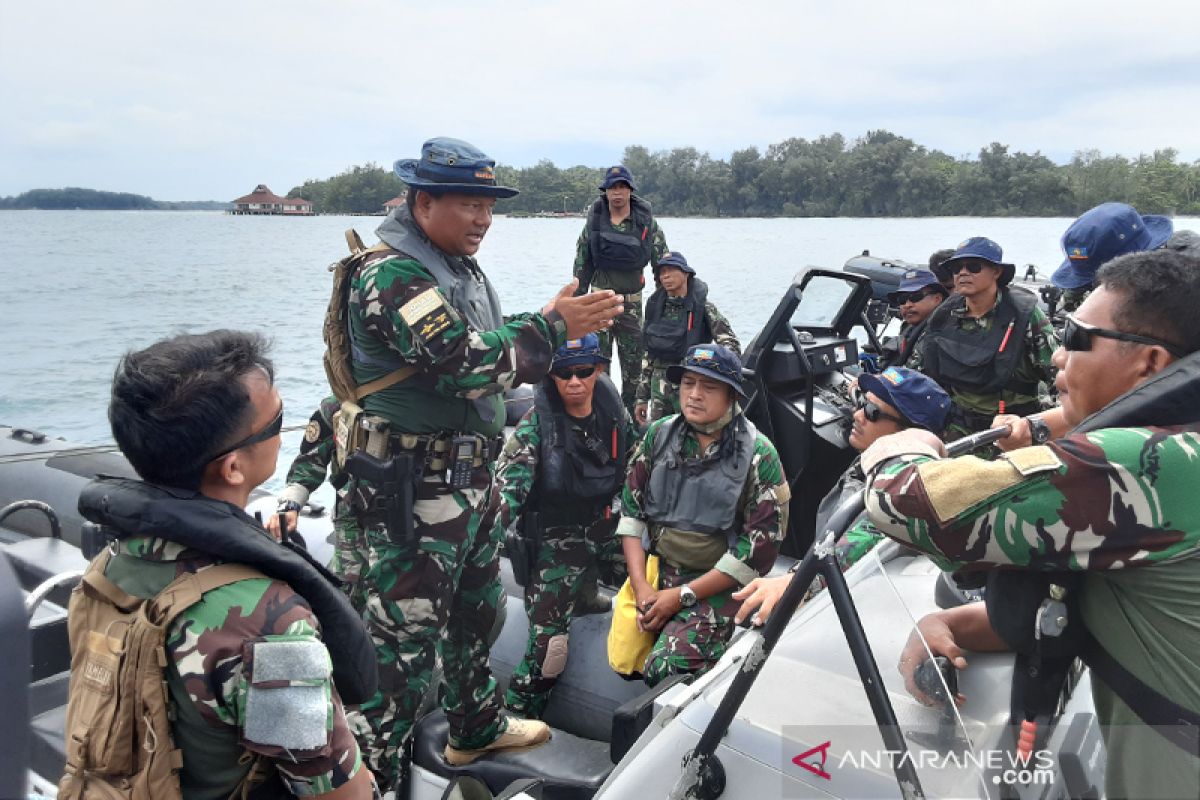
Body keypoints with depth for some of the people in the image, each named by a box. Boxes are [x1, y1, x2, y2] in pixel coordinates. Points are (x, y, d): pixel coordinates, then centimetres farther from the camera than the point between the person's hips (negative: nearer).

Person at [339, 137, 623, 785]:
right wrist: (552, 327, -21)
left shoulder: (461, 268, 13)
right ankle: (368, 774, 13)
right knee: (405, 635, -3)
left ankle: (477, 728, 44)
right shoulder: (392, 275, -18)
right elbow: (464, 364, -27)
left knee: (476, 608, 24)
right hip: (414, 488, -10)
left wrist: (558, 326, 5)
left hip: (469, 475, 10)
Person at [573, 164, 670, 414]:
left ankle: (631, 412, 18)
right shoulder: (594, 221, 1)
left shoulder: (646, 222, -3)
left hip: (632, 302, 0)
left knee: (634, 361, 6)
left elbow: (663, 262, 1)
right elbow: (582, 263, 8)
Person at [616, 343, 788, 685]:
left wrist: (681, 596, -13)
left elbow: (760, 545, -12)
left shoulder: (758, 455, -11)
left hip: (716, 585, -4)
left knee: (664, 670, -21)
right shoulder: (659, 434, 1)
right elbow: (631, 510, 4)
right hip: (654, 569, 4)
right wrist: (640, 586, -8)